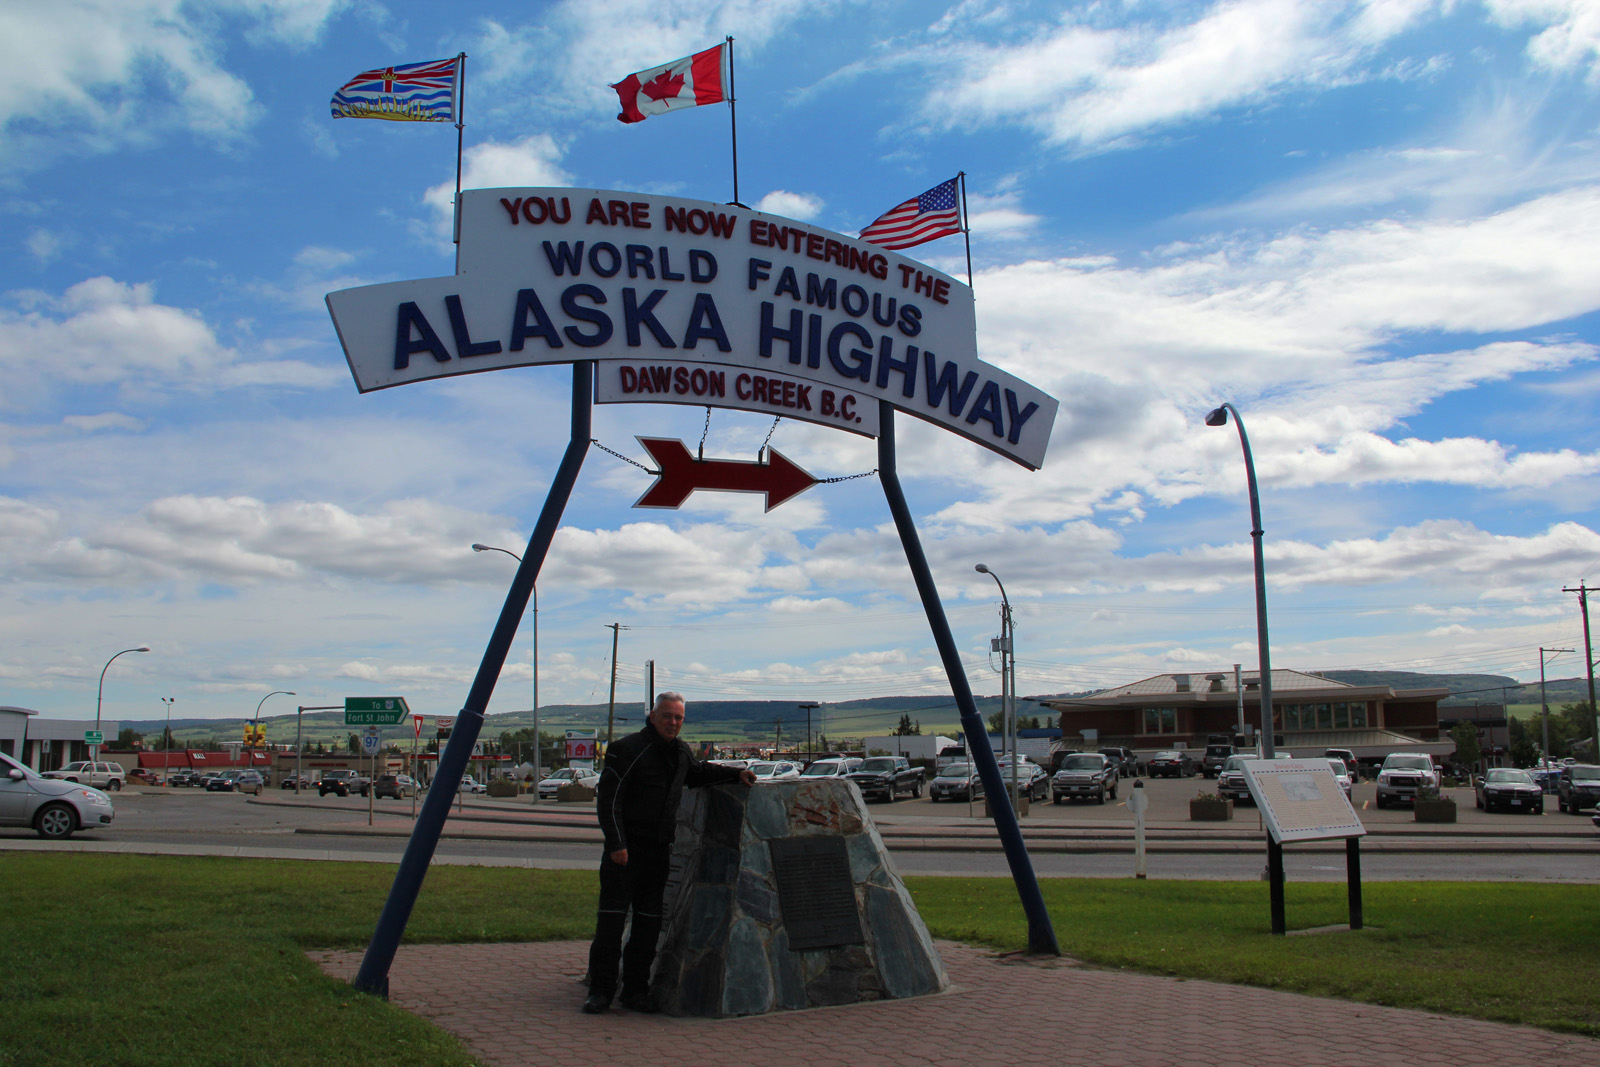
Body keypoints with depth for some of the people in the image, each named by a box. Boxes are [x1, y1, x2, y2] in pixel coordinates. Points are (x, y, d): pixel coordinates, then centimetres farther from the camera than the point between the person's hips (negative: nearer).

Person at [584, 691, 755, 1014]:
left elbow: (698, 773, 32)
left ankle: (636, 990, 17)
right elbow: (608, 799, -13)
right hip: (626, 848, -6)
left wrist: (736, 774, 19)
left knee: (649, 921, 8)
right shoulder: (629, 749, -11)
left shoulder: (681, 752, 11)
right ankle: (601, 989, 5)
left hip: (660, 849, 6)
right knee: (612, 918, -5)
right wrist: (616, 843, -18)